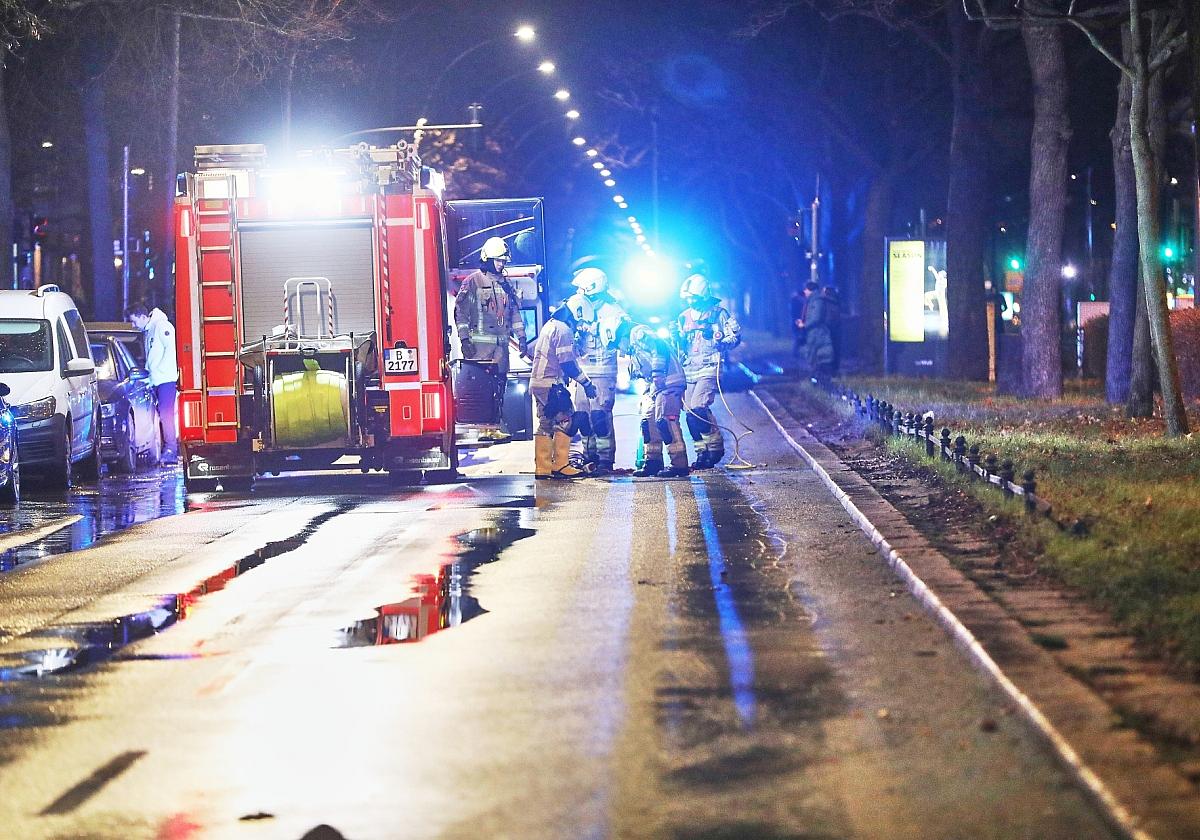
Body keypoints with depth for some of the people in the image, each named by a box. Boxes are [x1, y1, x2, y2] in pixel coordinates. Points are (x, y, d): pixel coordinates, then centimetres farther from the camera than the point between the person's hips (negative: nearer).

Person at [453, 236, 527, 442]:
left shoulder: (506, 285, 17)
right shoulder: (473, 282, -2)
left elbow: (515, 312, 21)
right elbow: (461, 311, -6)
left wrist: (521, 336, 13)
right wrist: (464, 339, -12)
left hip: (501, 343, 6)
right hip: (480, 343, -6)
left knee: (499, 385, 3)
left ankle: (493, 427, 6)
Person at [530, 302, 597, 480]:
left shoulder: (549, 326, 19)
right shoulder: (564, 330, -12)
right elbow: (567, 363, -17)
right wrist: (586, 383, -11)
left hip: (537, 383, 10)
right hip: (551, 384, -10)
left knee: (545, 424, 10)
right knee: (564, 421, -6)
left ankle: (542, 468, 9)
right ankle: (560, 465, -8)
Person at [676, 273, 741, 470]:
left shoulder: (718, 313, 1)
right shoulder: (684, 317, 19)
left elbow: (735, 336, -1)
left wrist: (723, 342, -20)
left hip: (709, 367, -6)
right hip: (689, 369, 6)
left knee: (698, 407, -21)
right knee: (691, 412, -1)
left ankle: (715, 445, -8)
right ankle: (702, 452, 10)